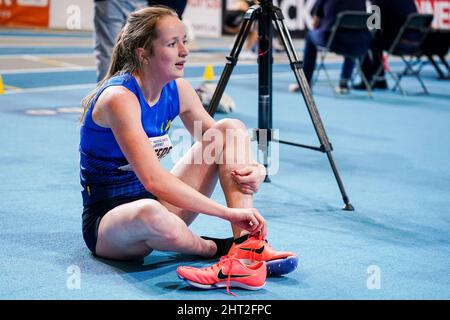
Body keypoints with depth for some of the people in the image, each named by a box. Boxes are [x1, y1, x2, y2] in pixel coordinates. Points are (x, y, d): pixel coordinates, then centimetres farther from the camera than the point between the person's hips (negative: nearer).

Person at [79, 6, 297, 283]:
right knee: (151, 214, -45)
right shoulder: (119, 97, -23)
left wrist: (256, 169, -15)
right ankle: (218, 248, -12)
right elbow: (153, 180, -33)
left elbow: (220, 141, 9)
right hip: (107, 219, -8)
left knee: (231, 128, -3)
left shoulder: (177, 91, 0)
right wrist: (229, 212, -33)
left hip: (154, 200, 8)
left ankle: (247, 242, -19)